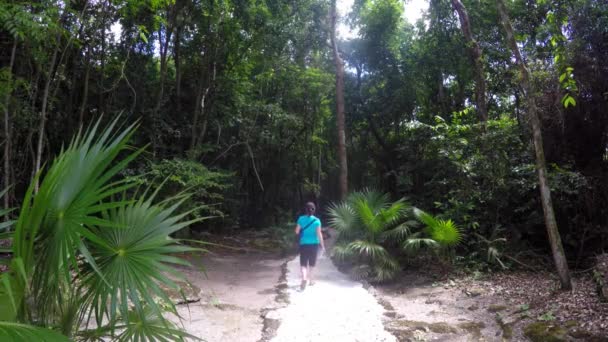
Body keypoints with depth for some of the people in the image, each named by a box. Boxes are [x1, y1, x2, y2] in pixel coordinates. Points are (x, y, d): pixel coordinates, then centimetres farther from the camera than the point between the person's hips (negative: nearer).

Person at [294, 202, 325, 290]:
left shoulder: (301, 219, -5)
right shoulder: (316, 220, -7)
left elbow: (297, 232, -2)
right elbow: (319, 234, -9)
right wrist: (322, 246, -3)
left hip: (304, 244, 0)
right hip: (314, 244, 0)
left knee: (303, 263, 2)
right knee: (311, 263, 17)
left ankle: (304, 278, -22)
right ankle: (310, 280, 30)